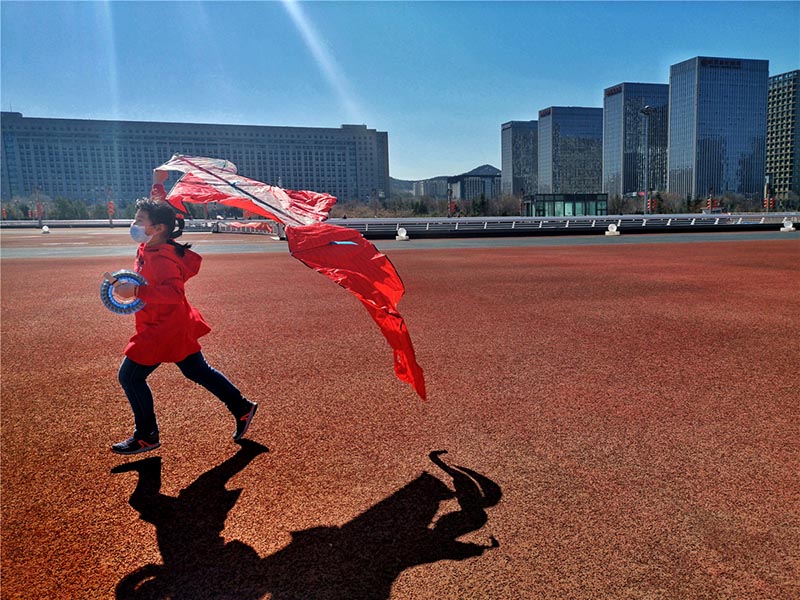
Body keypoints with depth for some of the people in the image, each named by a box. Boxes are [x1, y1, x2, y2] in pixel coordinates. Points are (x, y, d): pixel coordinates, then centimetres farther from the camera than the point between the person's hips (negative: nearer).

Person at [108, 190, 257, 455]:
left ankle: (146, 437, 16)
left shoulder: (163, 259, -26)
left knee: (130, 376, 0)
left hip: (164, 329, -10)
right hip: (174, 327, 10)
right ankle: (242, 408, 29)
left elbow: (174, 292, -41)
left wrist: (136, 291, -46)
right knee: (198, 371, 19)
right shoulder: (149, 248, 3)